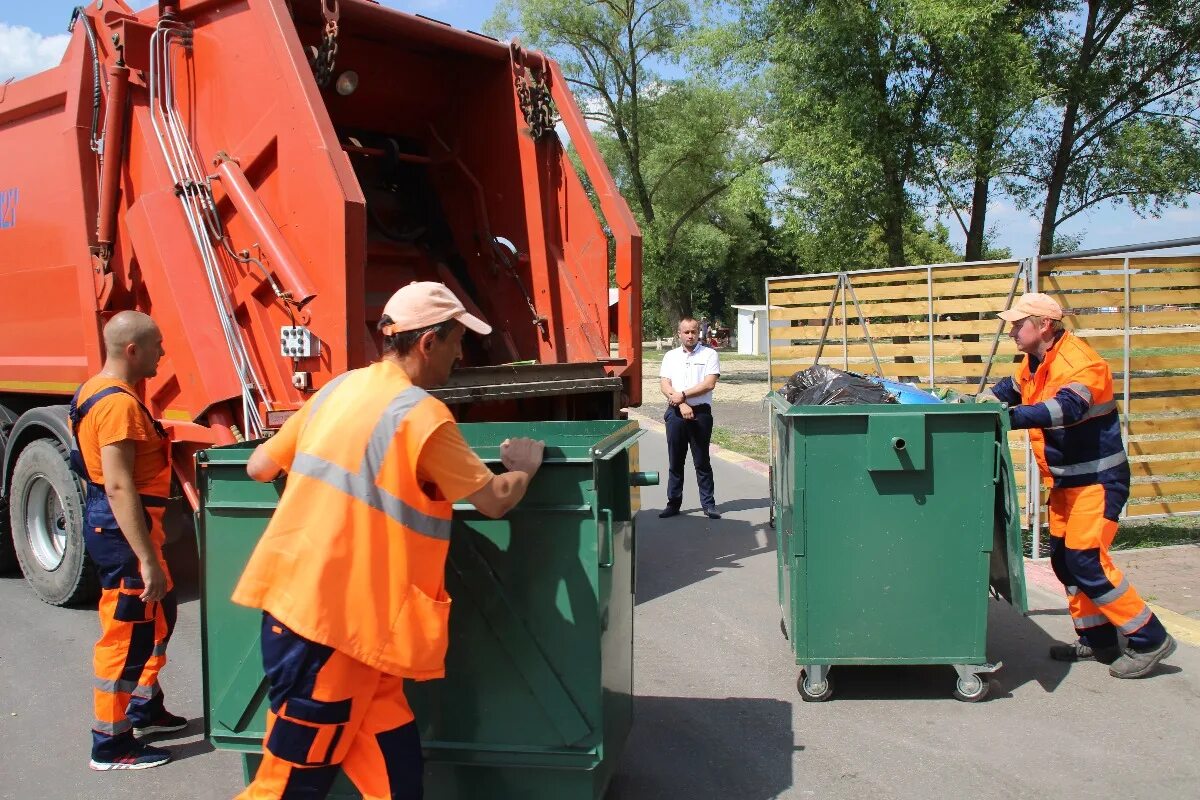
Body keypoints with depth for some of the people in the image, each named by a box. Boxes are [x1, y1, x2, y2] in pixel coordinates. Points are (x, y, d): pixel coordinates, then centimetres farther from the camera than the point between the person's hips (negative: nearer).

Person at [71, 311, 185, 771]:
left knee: (160, 614, 21)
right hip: (121, 527, -11)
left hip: (114, 522, 11)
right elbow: (118, 487, -27)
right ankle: (110, 745, 10)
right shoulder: (119, 404, -21)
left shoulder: (99, 390, 12)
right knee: (127, 634, -1)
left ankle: (145, 710, 35)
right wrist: (148, 560, -26)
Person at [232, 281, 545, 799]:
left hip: (295, 600, 8)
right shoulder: (422, 414, -14)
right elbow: (495, 501, -7)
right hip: (335, 620, -8)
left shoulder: (339, 388, 8)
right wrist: (524, 466, 13)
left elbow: (259, 467, 15)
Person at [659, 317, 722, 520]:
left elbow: (709, 383, -9)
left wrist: (683, 394, -13)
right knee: (675, 461, 7)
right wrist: (681, 404, -12)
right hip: (675, 413, 3)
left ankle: (708, 504, 8)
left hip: (700, 412, -3)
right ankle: (673, 503, 14)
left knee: (702, 461, 2)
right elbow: (664, 385, 2)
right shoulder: (671, 356, 11)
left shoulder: (709, 354, 2)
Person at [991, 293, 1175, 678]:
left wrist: (1008, 416, -47)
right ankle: (1096, 640, 25)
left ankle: (1150, 640, 1)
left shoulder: (1080, 363, -24)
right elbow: (1014, 387, 26)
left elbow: (1066, 408, -41)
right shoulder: (1036, 362, 6)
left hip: (1097, 479, -10)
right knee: (1064, 558, 12)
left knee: (1086, 561, -12)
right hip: (1066, 481, 10)